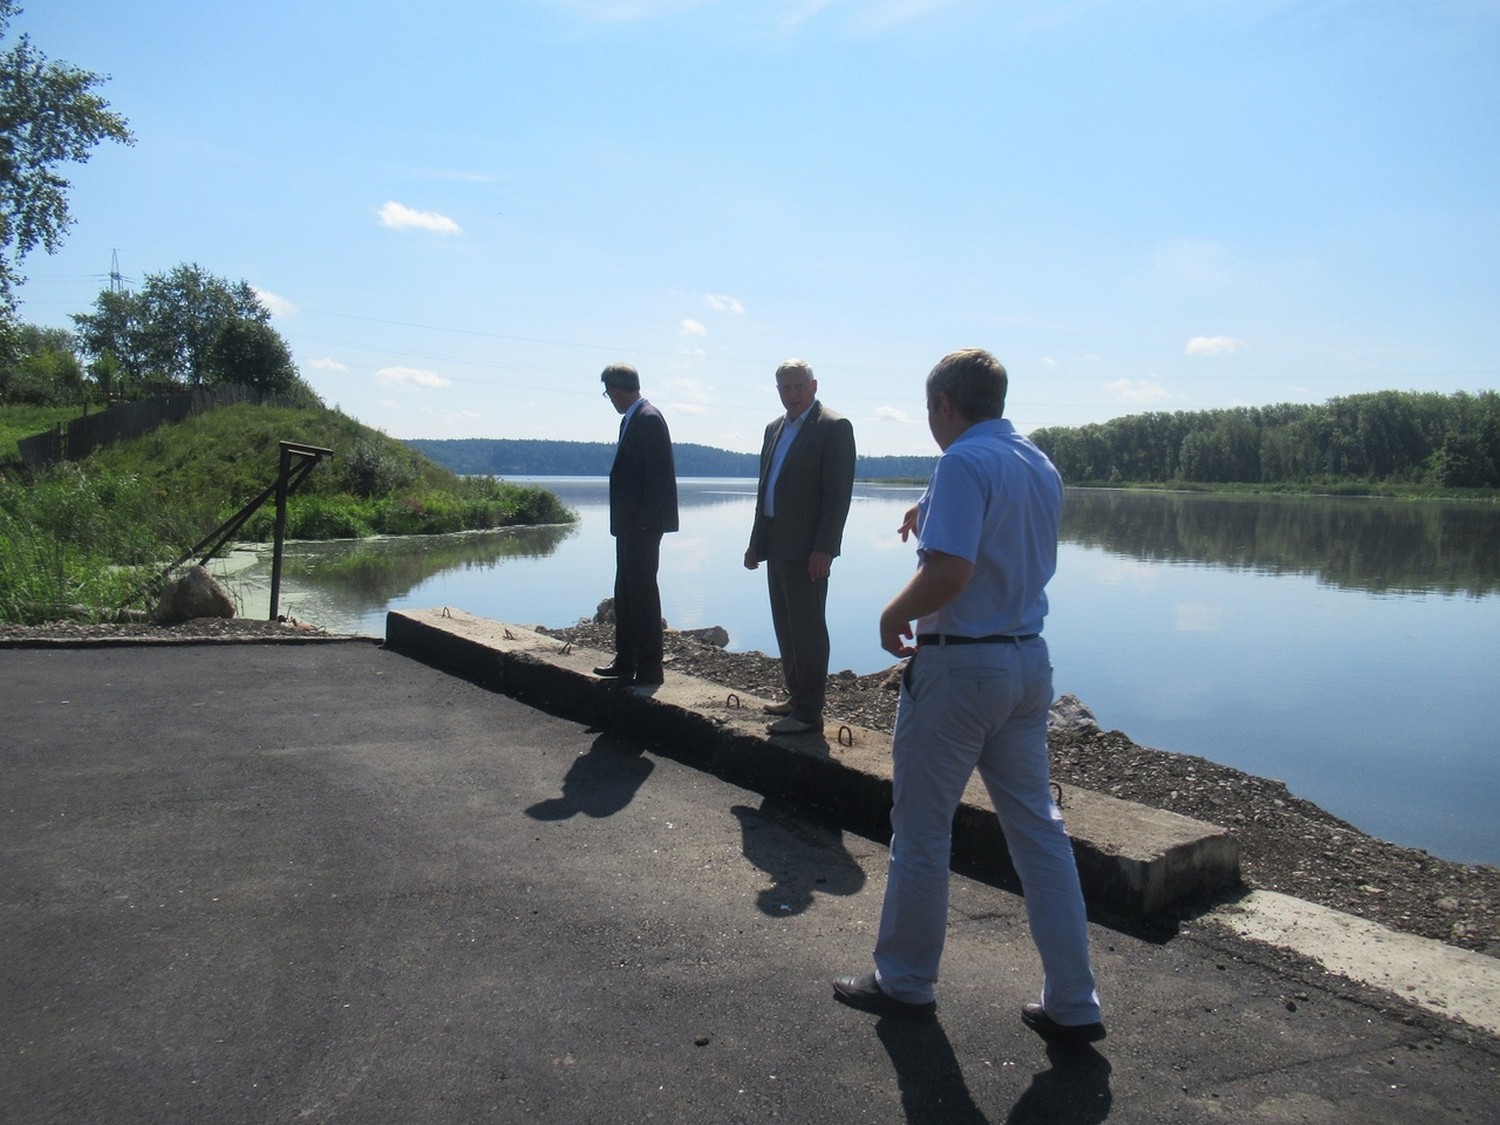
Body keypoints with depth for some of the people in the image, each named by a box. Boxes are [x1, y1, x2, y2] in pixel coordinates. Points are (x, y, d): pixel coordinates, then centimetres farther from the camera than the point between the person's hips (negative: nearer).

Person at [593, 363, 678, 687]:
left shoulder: (648, 419, -14)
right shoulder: (631, 419, 15)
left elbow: (658, 475, -19)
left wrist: (644, 520, -20)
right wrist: (622, 520, 13)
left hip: (643, 525, -10)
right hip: (630, 523, 10)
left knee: (642, 591, -4)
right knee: (625, 591, 15)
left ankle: (649, 667, 4)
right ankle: (625, 660, 25)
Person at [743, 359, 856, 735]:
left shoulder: (834, 428, -9)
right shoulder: (775, 428, 16)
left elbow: (838, 493, -14)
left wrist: (823, 549, -19)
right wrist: (757, 542, 15)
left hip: (807, 549, -8)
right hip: (777, 546, 8)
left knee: (807, 629, -3)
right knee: (785, 627, 14)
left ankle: (808, 712, 3)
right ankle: (796, 695, 26)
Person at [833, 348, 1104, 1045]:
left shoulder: (964, 463, -16)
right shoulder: (1041, 466, 11)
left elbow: (947, 574, -27)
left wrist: (893, 616, -10)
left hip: (959, 666, -8)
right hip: (1029, 662, 8)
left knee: (921, 830, 7)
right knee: (1039, 830, 12)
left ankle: (905, 982, 23)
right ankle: (1072, 1004, 17)